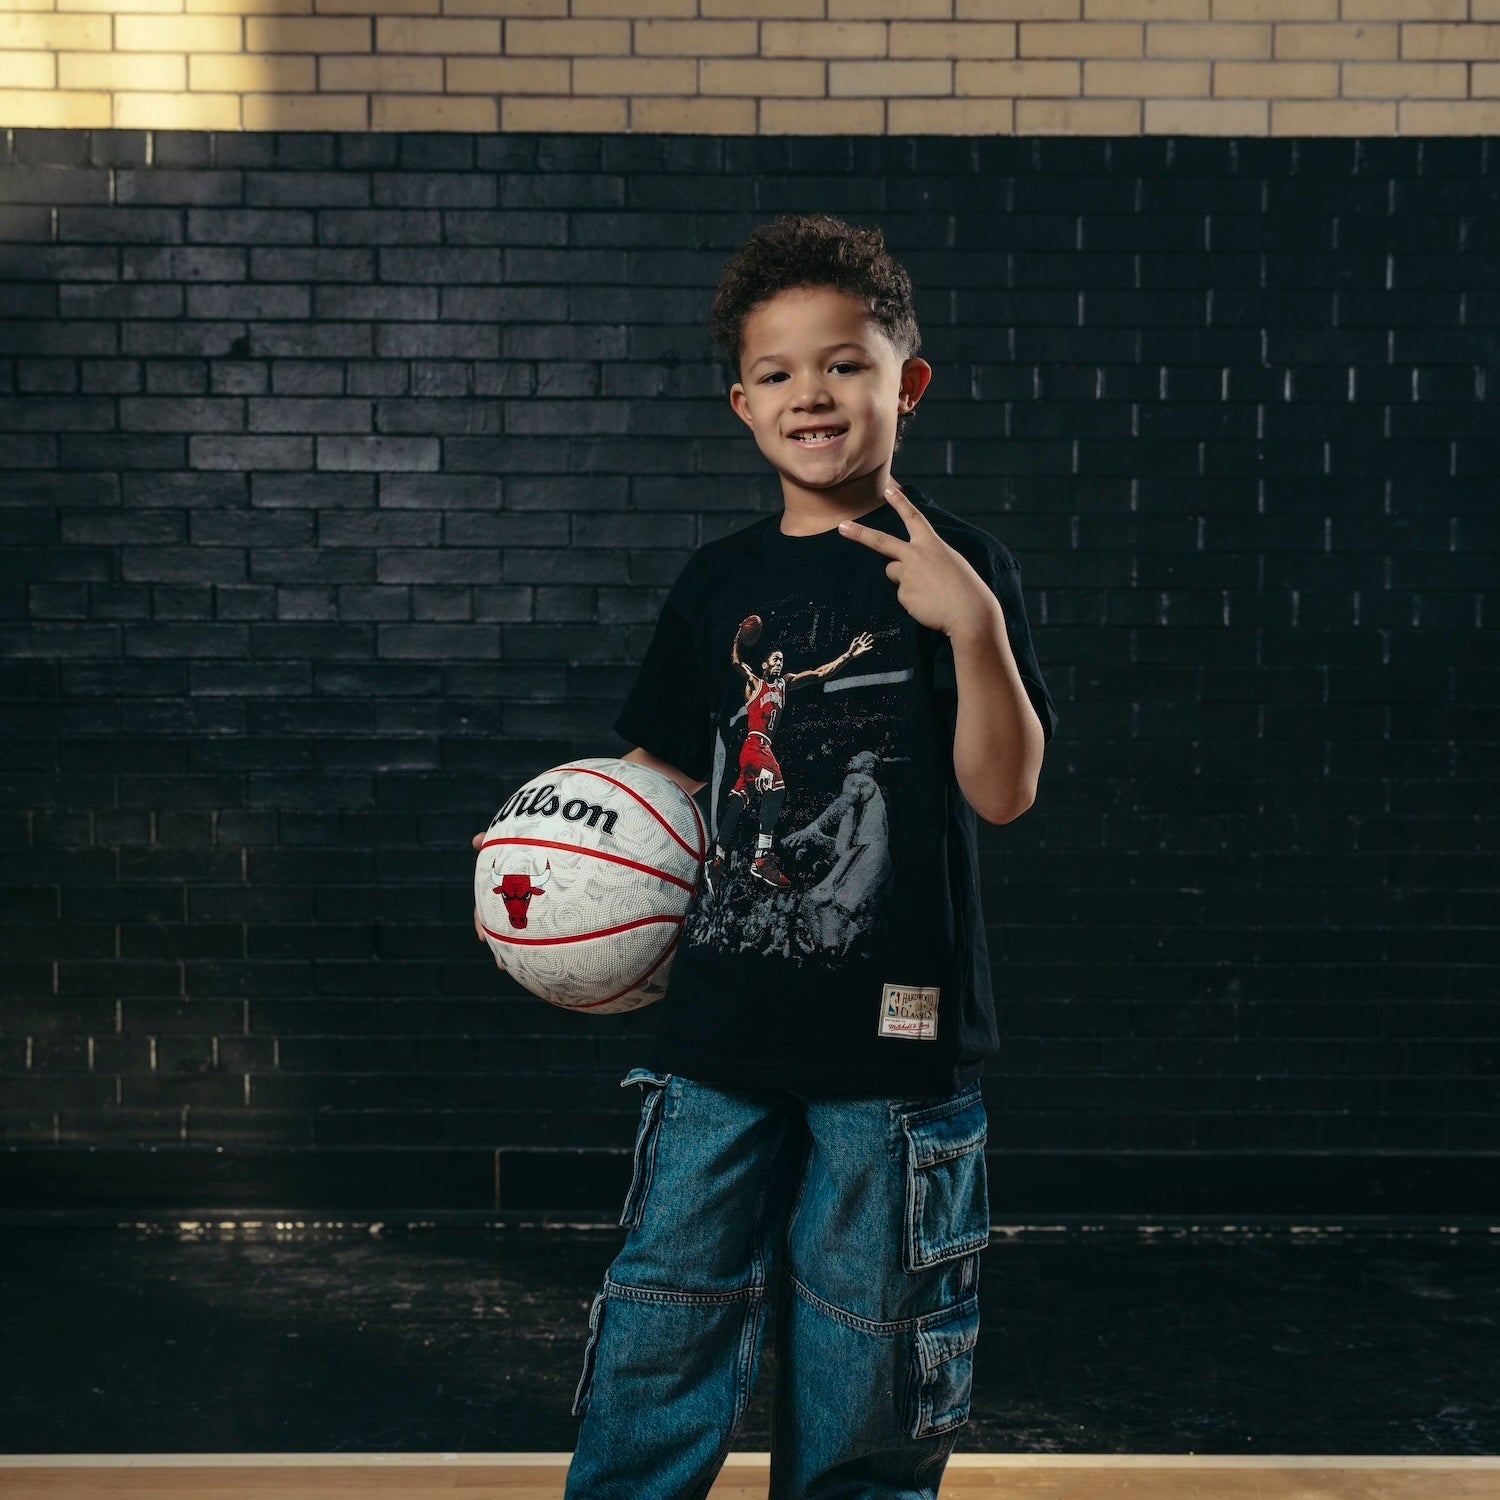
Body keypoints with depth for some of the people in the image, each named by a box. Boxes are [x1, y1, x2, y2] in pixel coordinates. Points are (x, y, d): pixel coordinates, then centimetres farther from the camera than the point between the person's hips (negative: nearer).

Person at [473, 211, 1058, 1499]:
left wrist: (977, 626, -23)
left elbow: (1003, 791, -10)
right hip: (725, 1019, 3)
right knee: (663, 1328, 5)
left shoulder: (954, 568, -3)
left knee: (866, 1366, 8)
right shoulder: (722, 582, 8)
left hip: (897, 1032, -3)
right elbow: (665, 771, 16)